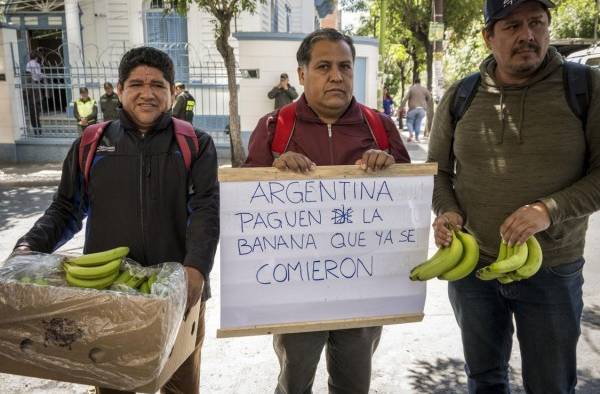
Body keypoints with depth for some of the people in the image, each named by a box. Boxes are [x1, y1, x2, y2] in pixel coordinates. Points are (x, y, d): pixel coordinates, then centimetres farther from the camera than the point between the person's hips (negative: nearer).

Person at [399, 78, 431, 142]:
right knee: (418, 123, 10)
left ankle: (411, 133, -16)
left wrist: (401, 107, -9)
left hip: (413, 108, -3)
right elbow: (430, 99, 8)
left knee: (409, 121, 8)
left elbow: (405, 98, -10)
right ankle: (417, 137, 8)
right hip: (422, 109, 3)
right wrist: (429, 108, 17)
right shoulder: (425, 89, 10)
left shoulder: (411, 89, -1)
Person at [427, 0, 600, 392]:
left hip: (552, 272, -1)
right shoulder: (460, 96, -1)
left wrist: (551, 210, -22)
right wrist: (446, 211, -11)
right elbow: (438, 170, 8)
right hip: (470, 266, 2)